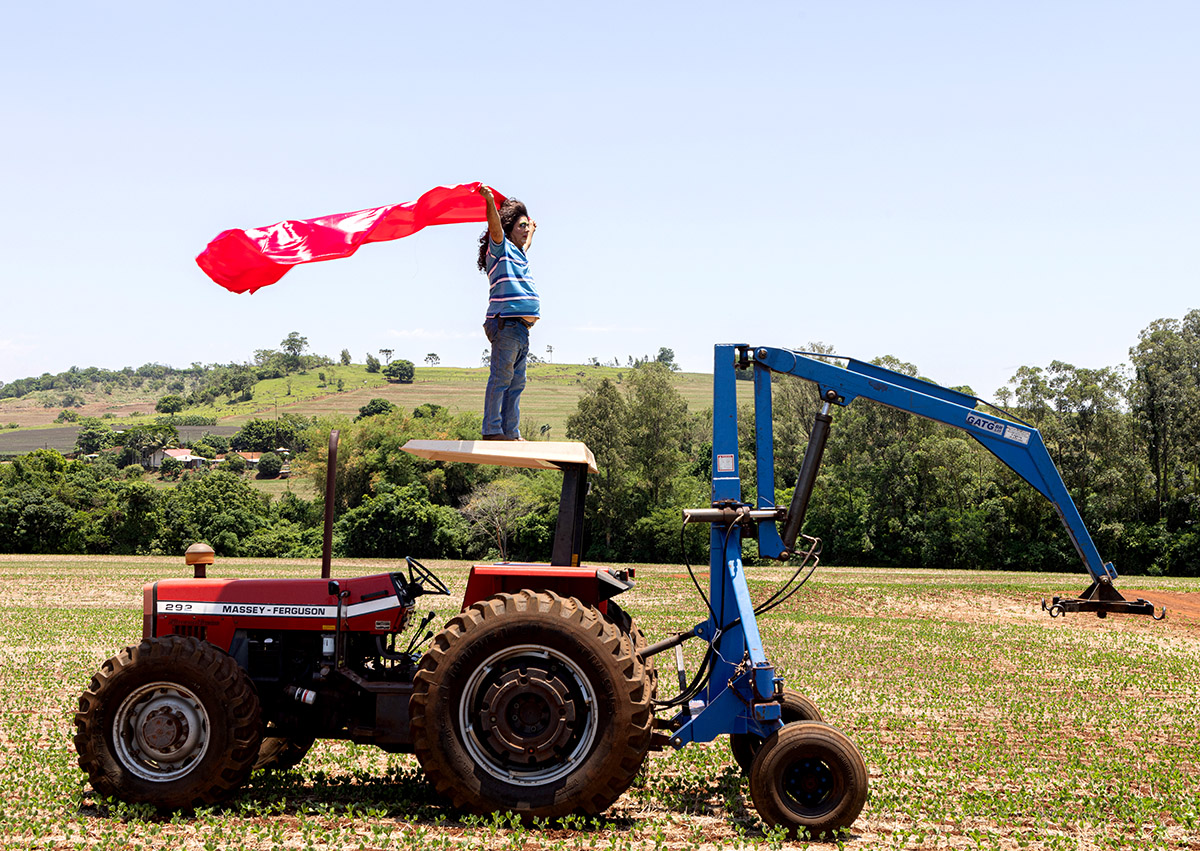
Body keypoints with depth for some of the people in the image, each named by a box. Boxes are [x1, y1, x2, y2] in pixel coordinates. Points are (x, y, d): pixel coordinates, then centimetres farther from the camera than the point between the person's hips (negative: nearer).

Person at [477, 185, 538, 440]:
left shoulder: (518, 254, 25)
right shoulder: (500, 248, 1)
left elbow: (525, 245, 49)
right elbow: (495, 227, -19)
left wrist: (532, 231, 66)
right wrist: (490, 201, -35)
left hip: (521, 328, 9)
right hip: (506, 323, -9)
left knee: (516, 383, 9)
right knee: (501, 378, -10)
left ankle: (511, 432, 12)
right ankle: (491, 430, -9)